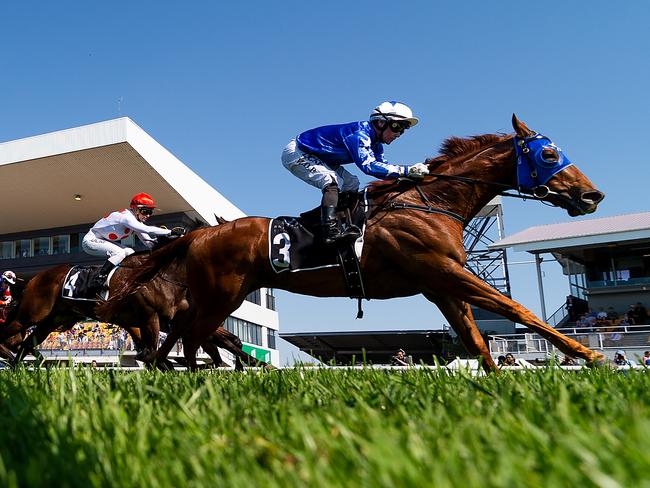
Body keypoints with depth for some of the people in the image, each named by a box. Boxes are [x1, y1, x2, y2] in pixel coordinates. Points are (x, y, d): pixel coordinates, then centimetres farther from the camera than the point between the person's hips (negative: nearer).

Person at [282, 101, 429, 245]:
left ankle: (347, 225, 7)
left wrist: (414, 171, -14)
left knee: (351, 183, 5)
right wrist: (406, 170, -43)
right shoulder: (359, 134, -29)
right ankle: (331, 231, -36)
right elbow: (368, 165, -42)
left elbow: (382, 166, -1)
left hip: (316, 157, 10)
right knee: (333, 181, -28)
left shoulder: (375, 143, 2)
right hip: (295, 153, -10)